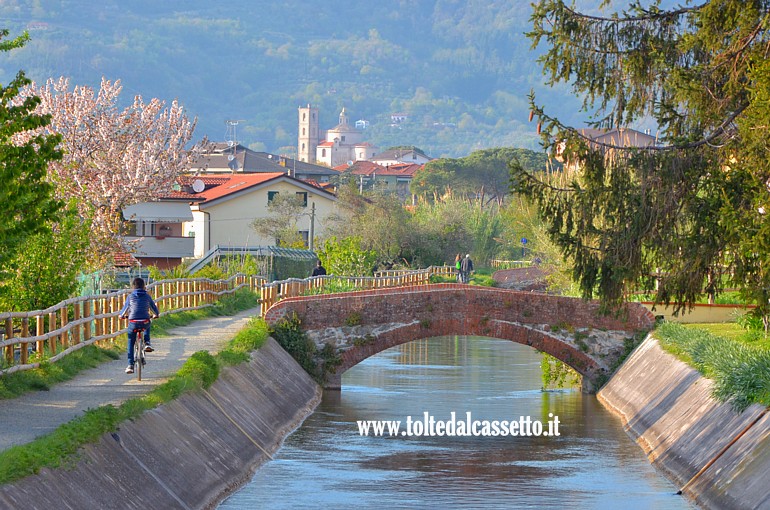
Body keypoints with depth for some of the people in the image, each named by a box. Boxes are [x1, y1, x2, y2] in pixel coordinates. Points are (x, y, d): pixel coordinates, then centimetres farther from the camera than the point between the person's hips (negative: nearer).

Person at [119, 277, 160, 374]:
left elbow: (125, 308, 17)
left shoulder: (130, 296, 7)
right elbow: (153, 306, 22)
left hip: (133, 322, -1)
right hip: (145, 322, 1)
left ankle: (130, 365, 7)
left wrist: (122, 315, 40)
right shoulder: (147, 296, 9)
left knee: (131, 343, 14)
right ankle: (147, 343, 19)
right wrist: (156, 314, 44)